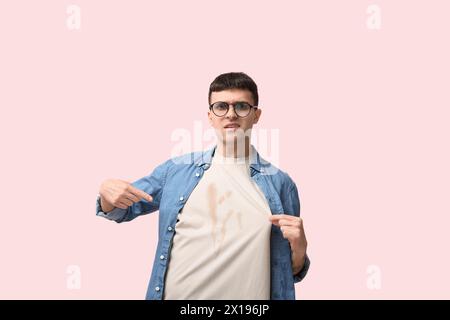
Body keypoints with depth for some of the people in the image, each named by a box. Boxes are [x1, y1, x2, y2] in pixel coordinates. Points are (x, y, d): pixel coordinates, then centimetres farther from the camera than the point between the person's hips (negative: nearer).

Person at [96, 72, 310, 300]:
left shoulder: (280, 183, -4)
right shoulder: (176, 169, 0)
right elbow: (121, 210, 12)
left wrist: (299, 247, -19)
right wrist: (107, 191, -10)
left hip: (248, 294, -1)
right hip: (175, 294, 2)